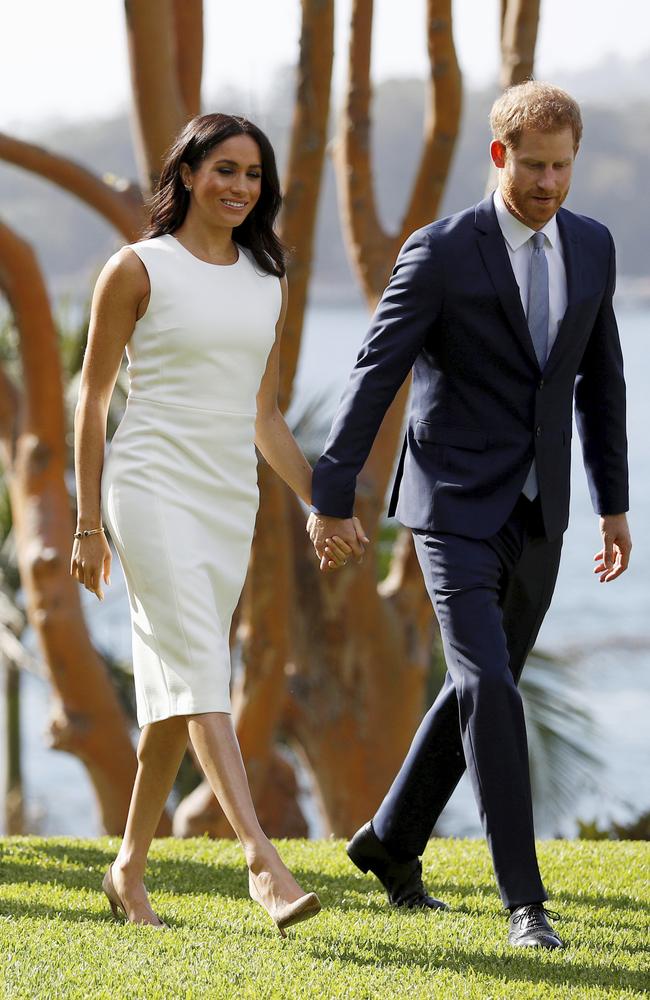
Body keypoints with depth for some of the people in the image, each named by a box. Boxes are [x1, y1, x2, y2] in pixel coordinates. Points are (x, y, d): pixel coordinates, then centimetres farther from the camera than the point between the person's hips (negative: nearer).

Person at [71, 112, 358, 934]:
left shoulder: (267, 284, 12)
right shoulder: (139, 269, -3)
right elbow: (92, 398, -1)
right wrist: (89, 524, -4)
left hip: (231, 498, 6)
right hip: (153, 488, -6)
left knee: (173, 689, 9)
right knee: (200, 674, -17)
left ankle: (129, 867, 20)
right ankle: (262, 862, -27)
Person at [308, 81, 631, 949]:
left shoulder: (590, 246, 5)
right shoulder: (441, 253, -12)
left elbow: (600, 380, 14)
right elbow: (375, 377, -8)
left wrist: (615, 504, 14)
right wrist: (331, 498, -7)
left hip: (537, 515, 6)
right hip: (456, 509, -6)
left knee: (482, 689, 15)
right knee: (490, 692, -16)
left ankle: (391, 843, 34)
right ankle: (525, 901, -13)